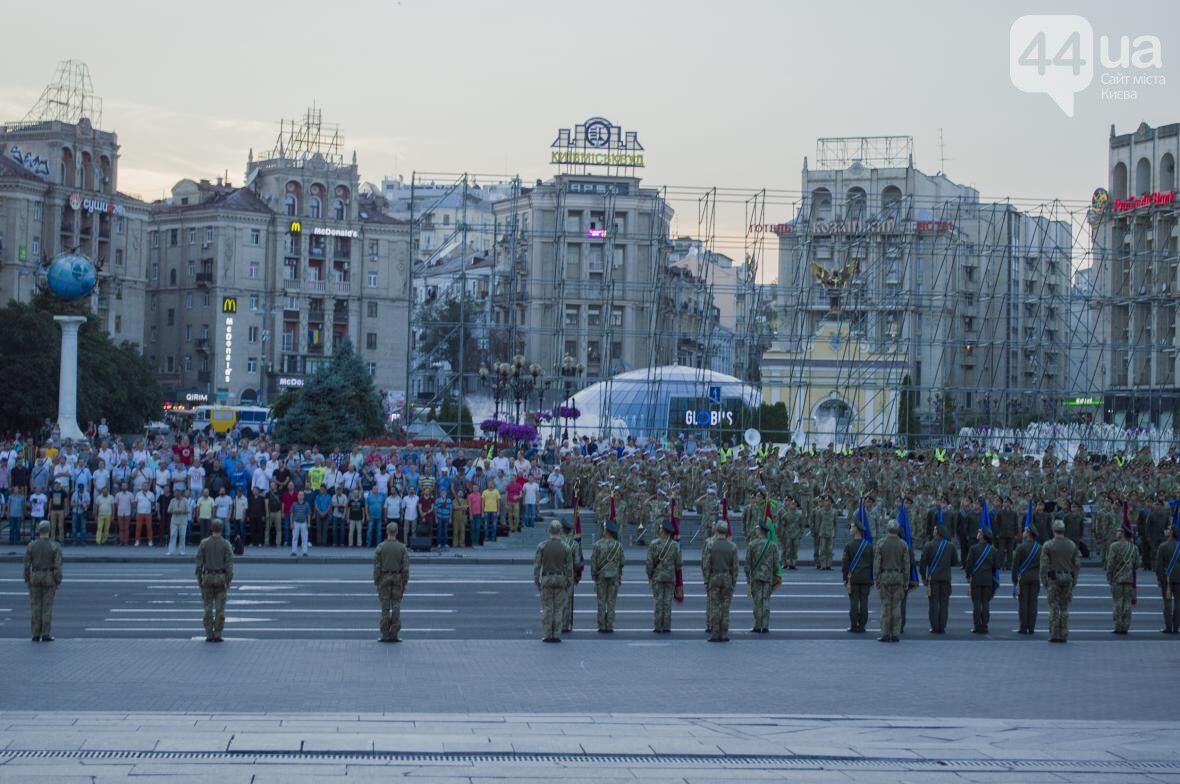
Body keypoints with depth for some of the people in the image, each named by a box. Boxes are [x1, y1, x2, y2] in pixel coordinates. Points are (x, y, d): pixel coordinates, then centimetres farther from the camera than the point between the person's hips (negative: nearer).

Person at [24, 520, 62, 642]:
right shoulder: (55, 546, -10)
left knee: (35, 606, 8)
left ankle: (36, 635, 8)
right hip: (49, 578, -2)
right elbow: (58, 566, -13)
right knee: (47, 607, 4)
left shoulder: (31, 545, -5)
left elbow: (27, 565, -4)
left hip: (35, 577, 2)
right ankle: (46, 635, 3)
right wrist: (58, 582, -6)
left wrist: (27, 581, 6)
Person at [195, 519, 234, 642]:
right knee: (220, 608, 4)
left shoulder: (204, 543, -5)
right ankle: (217, 635, 2)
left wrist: (199, 579, 4)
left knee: (208, 608, 5)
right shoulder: (226, 544, -7)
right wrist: (229, 581, -4)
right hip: (221, 579, 0)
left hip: (207, 578, 0)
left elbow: (199, 563, -4)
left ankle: (209, 635, 2)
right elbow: (229, 564, -10)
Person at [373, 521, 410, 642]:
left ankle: (385, 635, 2)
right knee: (396, 607, 4)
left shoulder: (381, 547, -6)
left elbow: (376, 566, -7)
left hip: (384, 578, -1)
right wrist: (405, 583, 3)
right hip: (398, 578, 1)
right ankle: (394, 635, 3)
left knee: (385, 607, 3)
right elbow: (405, 567, -4)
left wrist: (376, 582, 0)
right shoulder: (402, 547, -4)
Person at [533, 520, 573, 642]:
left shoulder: (542, 546, -5)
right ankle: (556, 635, 4)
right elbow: (569, 568, -3)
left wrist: (536, 581, 2)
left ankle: (547, 635, 3)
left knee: (547, 609, 5)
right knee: (558, 609, 4)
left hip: (546, 580, 0)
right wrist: (569, 584, 5)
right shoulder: (566, 548, -4)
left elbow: (537, 565, -5)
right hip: (561, 580, 0)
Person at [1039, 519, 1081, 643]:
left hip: (1053, 578, -3)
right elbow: (1077, 564, 4)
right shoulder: (1072, 545, 4)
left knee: (1054, 608, 0)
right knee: (1064, 608, 9)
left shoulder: (1048, 545, -6)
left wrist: (1044, 581, -2)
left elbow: (1044, 565, -9)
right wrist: (1074, 580, 12)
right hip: (1068, 578, 3)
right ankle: (1063, 635, 6)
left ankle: (1054, 635, -4)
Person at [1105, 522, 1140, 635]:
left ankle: (1118, 627, -1)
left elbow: (1110, 564, -11)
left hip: (1117, 579, -3)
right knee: (1127, 603, 6)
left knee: (1117, 603, 1)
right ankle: (1125, 627, 6)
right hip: (1129, 579, 3)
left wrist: (1109, 578, -2)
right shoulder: (1134, 548, 4)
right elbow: (1137, 565, 5)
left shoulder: (1114, 546, -9)